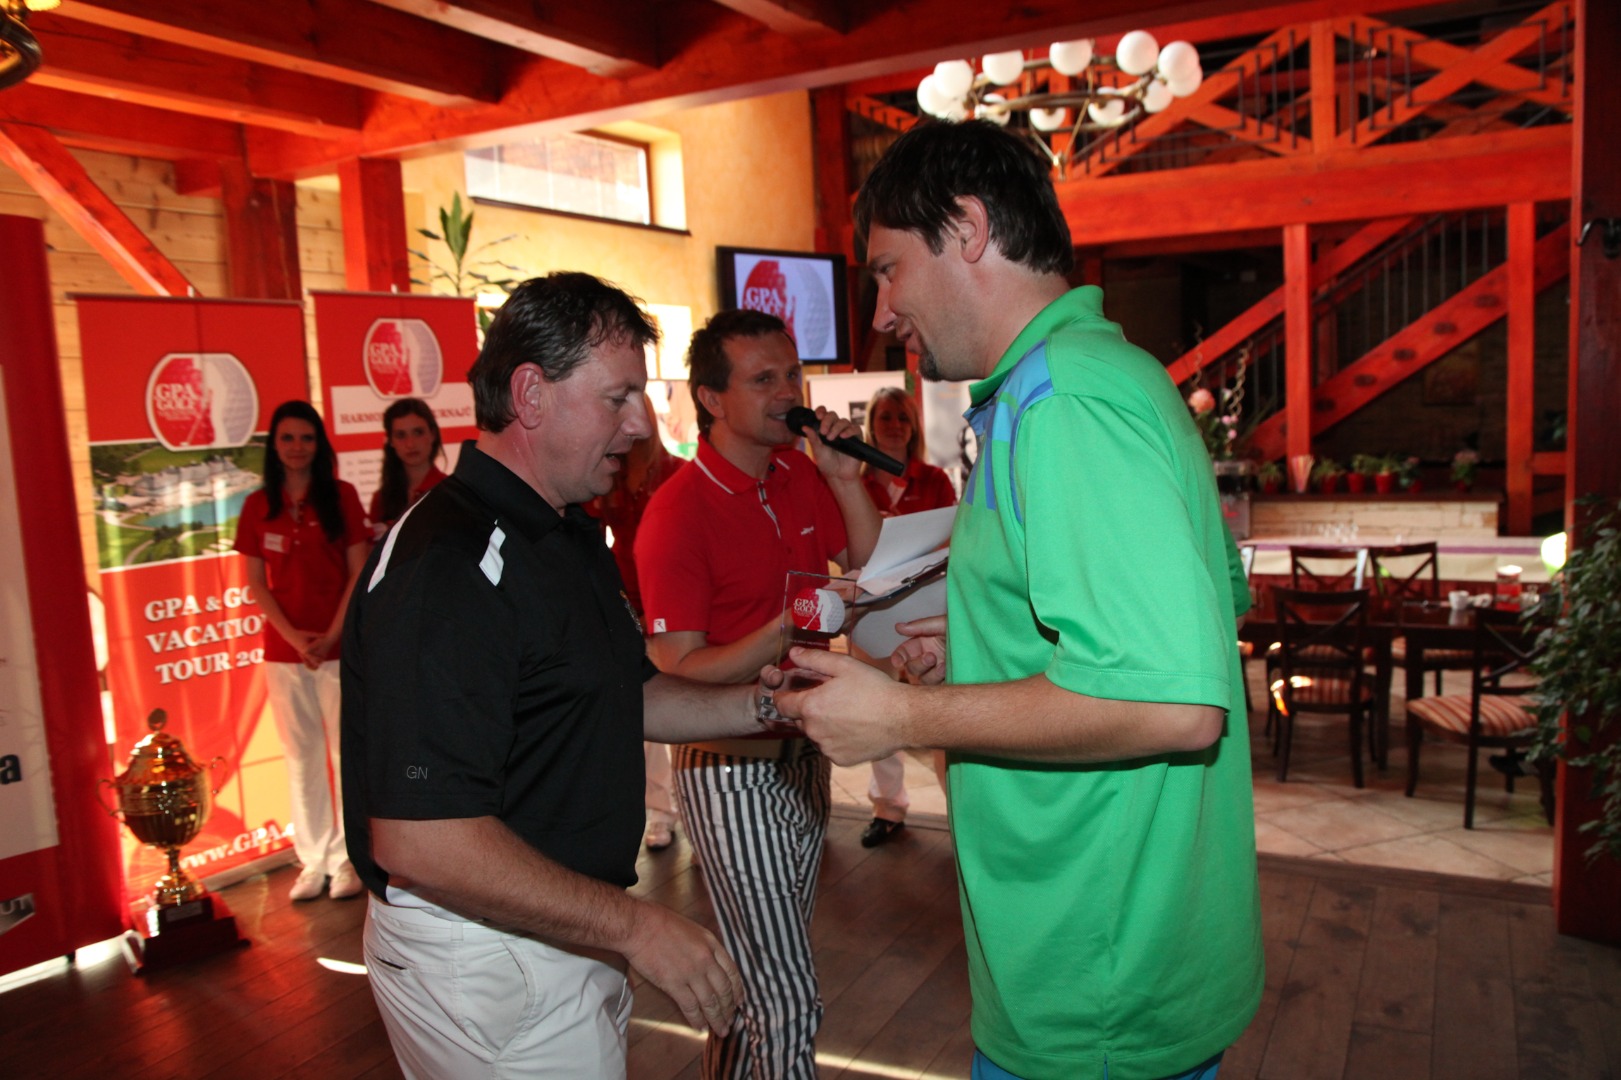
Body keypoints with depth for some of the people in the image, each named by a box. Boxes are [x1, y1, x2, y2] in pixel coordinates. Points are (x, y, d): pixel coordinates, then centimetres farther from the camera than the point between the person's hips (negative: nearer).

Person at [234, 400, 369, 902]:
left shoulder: (341, 495, 0)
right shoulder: (258, 506, 6)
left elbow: (359, 571, -2)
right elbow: (256, 582, 5)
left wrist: (331, 634, -10)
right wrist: (293, 635, -7)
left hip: (339, 645, -2)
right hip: (283, 651, 2)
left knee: (347, 752, 1)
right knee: (301, 758, 8)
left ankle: (347, 858, 12)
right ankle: (313, 860, 18)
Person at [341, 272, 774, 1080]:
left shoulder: (569, 536, 9)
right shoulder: (447, 566, -26)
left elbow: (628, 695, 15)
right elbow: (418, 839, -30)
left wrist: (769, 703, -1)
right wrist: (636, 927, -25)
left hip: (570, 939, 10)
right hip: (485, 961, -9)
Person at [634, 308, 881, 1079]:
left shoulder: (800, 473, 3)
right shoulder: (678, 511, -19)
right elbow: (677, 671, -19)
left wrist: (845, 478, -8)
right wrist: (787, 628, -31)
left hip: (802, 750, 7)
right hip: (730, 769, -7)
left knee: (757, 962, 22)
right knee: (787, 999, 1)